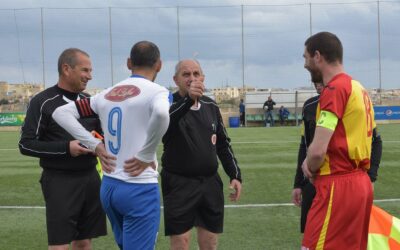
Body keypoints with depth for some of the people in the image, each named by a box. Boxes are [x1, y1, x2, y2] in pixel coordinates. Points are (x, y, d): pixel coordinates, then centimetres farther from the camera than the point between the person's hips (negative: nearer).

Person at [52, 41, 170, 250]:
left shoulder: (107, 94, 10)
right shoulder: (156, 91, -8)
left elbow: (61, 113, 12)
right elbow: (161, 114, -32)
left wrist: (95, 145, 7)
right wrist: (146, 156, -19)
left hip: (109, 186, 7)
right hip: (140, 188, -7)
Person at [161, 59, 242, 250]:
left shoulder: (211, 106, 9)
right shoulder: (169, 104, -8)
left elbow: (223, 144, 17)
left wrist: (235, 175, 9)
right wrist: (188, 99, -45)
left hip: (210, 183, 5)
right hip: (179, 184, -5)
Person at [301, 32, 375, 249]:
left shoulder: (334, 89, -14)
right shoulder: (358, 88, 14)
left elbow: (318, 150, -20)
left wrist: (310, 169, 1)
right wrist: (313, 164, 7)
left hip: (339, 186, -9)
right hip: (360, 183, 10)